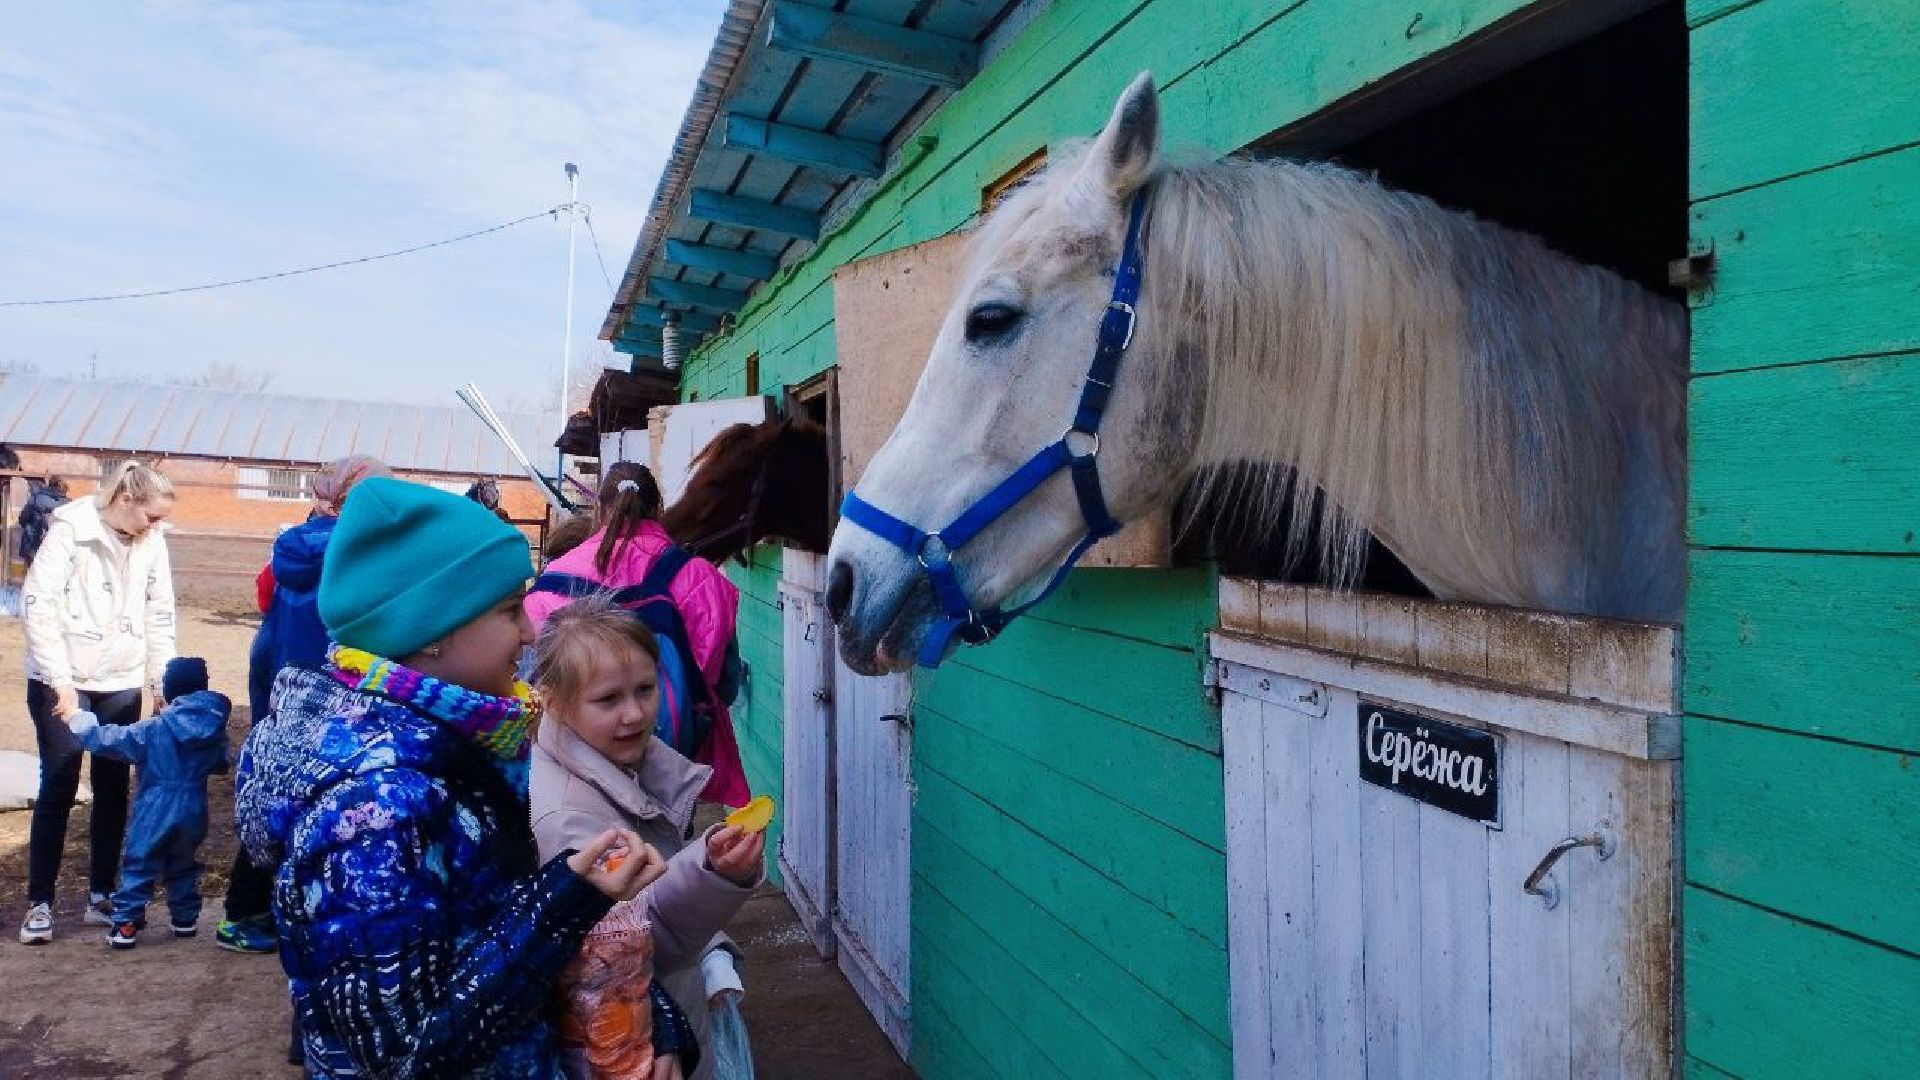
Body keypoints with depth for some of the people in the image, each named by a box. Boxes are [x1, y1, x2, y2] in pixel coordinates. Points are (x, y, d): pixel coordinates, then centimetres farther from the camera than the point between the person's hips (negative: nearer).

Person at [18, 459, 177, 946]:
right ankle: (39, 902, 13)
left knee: (113, 789, 7)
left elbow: (159, 614, 6)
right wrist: (60, 681, -17)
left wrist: (166, 680, 2)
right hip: (61, 682, -4)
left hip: (121, 683, 4)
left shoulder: (151, 541, 1)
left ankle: (100, 895, 19)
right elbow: (38, 604, -14)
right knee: (59, 788, -1)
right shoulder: (70, 529, -12)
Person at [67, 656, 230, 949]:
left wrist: (79, 722, 2)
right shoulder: (215, 728, -3)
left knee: (138, 865, 7)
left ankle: (126, 924, 7)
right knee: (183, 865, 20)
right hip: (193, 812, 4)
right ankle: (186, 918, 25)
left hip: (156, 811, -4)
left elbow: (114, 739, -9)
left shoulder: (156, 729, -14)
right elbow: (220, 764, 12)